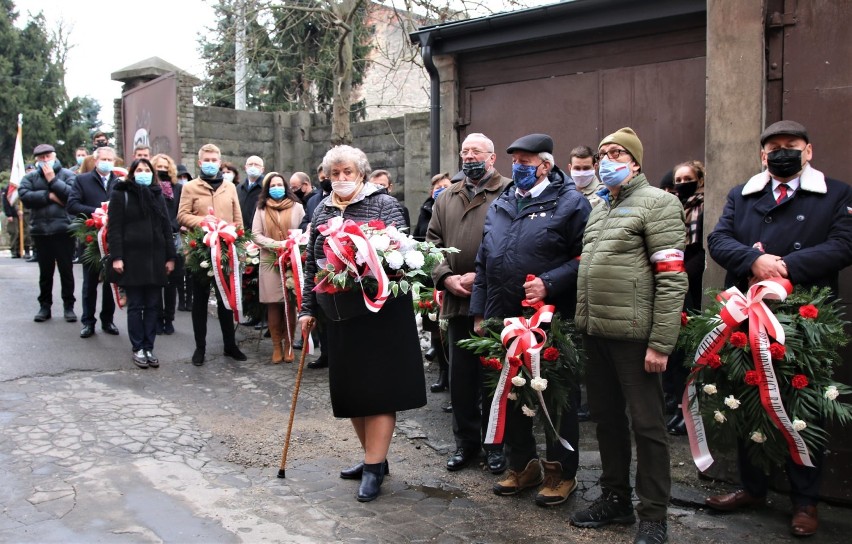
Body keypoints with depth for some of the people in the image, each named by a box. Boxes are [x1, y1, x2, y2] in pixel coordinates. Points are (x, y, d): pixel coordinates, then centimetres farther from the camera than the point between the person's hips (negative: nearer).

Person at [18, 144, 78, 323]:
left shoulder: (67, 174, 2)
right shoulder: (30, 177, 9)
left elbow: (72, 195, -14)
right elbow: (24, 196, -8)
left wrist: (53, 180, -10)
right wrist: (49, 196, -11)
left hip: (63, 230, -2)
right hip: (40, 231, 2)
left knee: (66, 270, 4)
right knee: (45, 271, 11)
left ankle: (69, 306, 13)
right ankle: (44, 306, 20)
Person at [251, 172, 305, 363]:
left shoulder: (296, 207, 7)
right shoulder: (261, 209, 9)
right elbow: (256, 235, 3)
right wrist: (276, 244, -11)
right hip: (270, 261, 1)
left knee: (290, 304, -2)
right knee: (273, 304, 0)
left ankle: (288, 344, 8)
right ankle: (276, 346, 8)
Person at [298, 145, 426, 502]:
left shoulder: (383, 204, -4)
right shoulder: (322, 212, 12)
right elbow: (311, 265, 15)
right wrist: (307, 308, 11)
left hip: (380, 313, -6)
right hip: (340, 314, 6)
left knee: (378, 387, -3)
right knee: (349, 389, 10)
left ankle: (374, 468, 3)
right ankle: (373, 456, 25)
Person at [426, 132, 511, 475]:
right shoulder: (447, 198, 16)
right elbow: (433, 242, 12)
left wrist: (481, 276, -16)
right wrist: (446, 277, -4)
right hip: (457, 302, 5)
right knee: (461, 376, 12)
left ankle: (495, 443, 20)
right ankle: (466, 441, 25)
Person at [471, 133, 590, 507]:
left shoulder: (570, 202, -5)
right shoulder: (500, 206, 15)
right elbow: (483, 262, 17)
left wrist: (549, 284, -22)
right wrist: (479, 313, 13)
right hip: (502, 320, 6)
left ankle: (561, 472, 21)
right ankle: (523, 464, 31)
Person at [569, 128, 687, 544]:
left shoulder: (657, 203, -6)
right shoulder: (597, 208, 17)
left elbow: (672, 278, -13)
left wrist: (661, 342, -18)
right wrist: (581, 323, 12)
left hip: (633, 334, -7)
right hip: (595, 333, 7)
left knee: (646, 424, 2)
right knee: (607, 418, 16)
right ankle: (615, 498, 30)